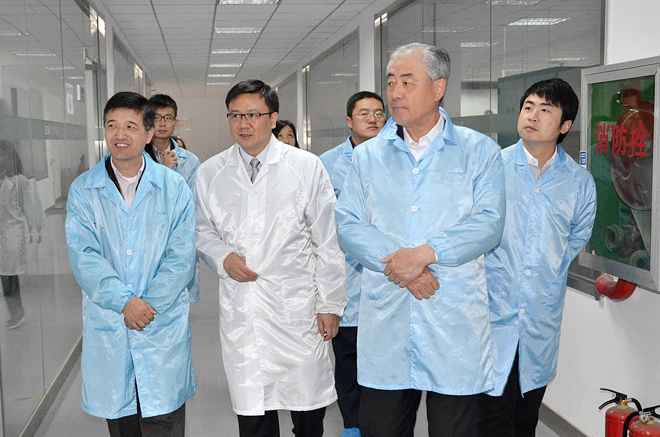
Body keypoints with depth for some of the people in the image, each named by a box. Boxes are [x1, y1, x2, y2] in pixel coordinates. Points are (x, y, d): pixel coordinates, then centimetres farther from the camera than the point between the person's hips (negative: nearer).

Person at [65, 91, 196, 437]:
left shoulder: (174, 187, 1)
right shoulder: (83, 190, 3)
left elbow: (181, 257, -4)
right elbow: (83, 257, -6)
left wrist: (146, 305, -14)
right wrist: (125, 301, -19)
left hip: (163, 327, -1)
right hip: (107, 327, 1)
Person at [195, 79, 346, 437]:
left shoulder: (307, 167, -1)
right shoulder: (209, 173, 5)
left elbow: (328, 242, 1)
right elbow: (202, 230, 17)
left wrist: (330, 304, -1)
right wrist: (222, 257, -5)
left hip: (296, 308, -1)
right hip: (241, 311, 2)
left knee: (309, 407, 6)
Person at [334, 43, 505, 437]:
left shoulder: (480, 151, 4)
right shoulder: (367, 156, 11)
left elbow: (488, 224, -6)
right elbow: (349, 226, 1)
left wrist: (426, 252, -18)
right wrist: (399, 264, -14)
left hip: (455, 321, -2)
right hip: (385, 323, 2)